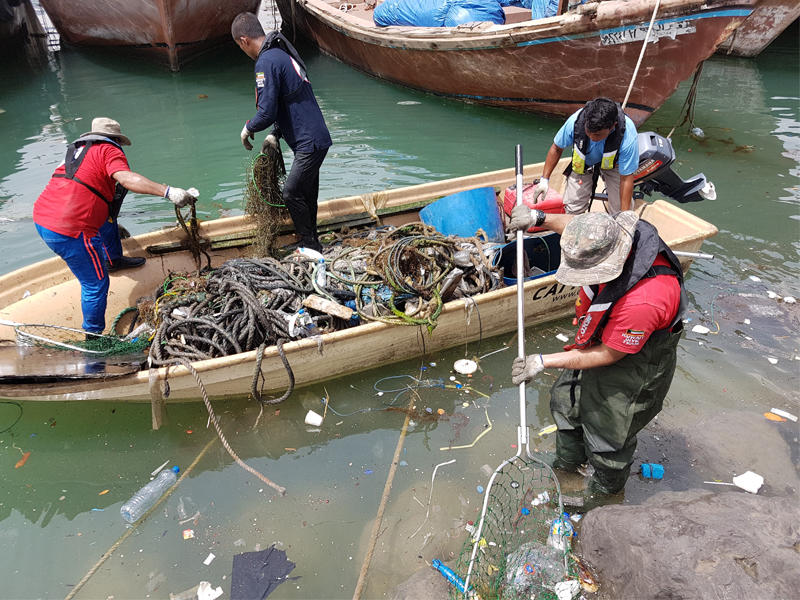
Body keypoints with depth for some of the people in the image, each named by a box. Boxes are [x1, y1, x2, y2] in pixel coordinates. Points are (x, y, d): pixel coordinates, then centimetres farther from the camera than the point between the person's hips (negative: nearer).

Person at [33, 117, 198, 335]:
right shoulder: (109, 150, -1)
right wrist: (168, 192, -31)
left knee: (106, 216, 32)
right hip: (69, 230, -9)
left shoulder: (77, 148, 24)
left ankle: (114, 260, 51)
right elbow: (126, 178, -23)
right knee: (96, 285, 1)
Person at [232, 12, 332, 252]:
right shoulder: (282, 54, 16)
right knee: (306, 195, 17)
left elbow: (266, 113, -20)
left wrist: (248, 128, 0)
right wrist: (276, 134, 17)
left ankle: (311, 247, 6)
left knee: (291, 194, -4)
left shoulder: (266, 62, -16)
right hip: (315, 138, 10)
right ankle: (312, 245, 28)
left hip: (309, 143, -10)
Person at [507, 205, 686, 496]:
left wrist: (544, 361, -23)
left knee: (608, 438, 11)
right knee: (566, 399, 26)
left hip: (633, 365, -8)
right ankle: (568, 461, 55)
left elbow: (608, 355, -28)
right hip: (602, 339, 8)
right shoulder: (608, 232, -24)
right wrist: (541, 218, -16)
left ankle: (607, 490, 45)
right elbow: (574, 223, 2)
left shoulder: (642, 302, -44)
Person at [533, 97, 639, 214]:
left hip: (614, 163, -1)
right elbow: (556, 148, -13)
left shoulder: (628, 135, -38)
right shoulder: (575, 121, -35)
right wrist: (544, 179, -15)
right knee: (573, 209, -3)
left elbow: (626, 178, -31)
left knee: (620, 209, -9)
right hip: (583, 162, 1)